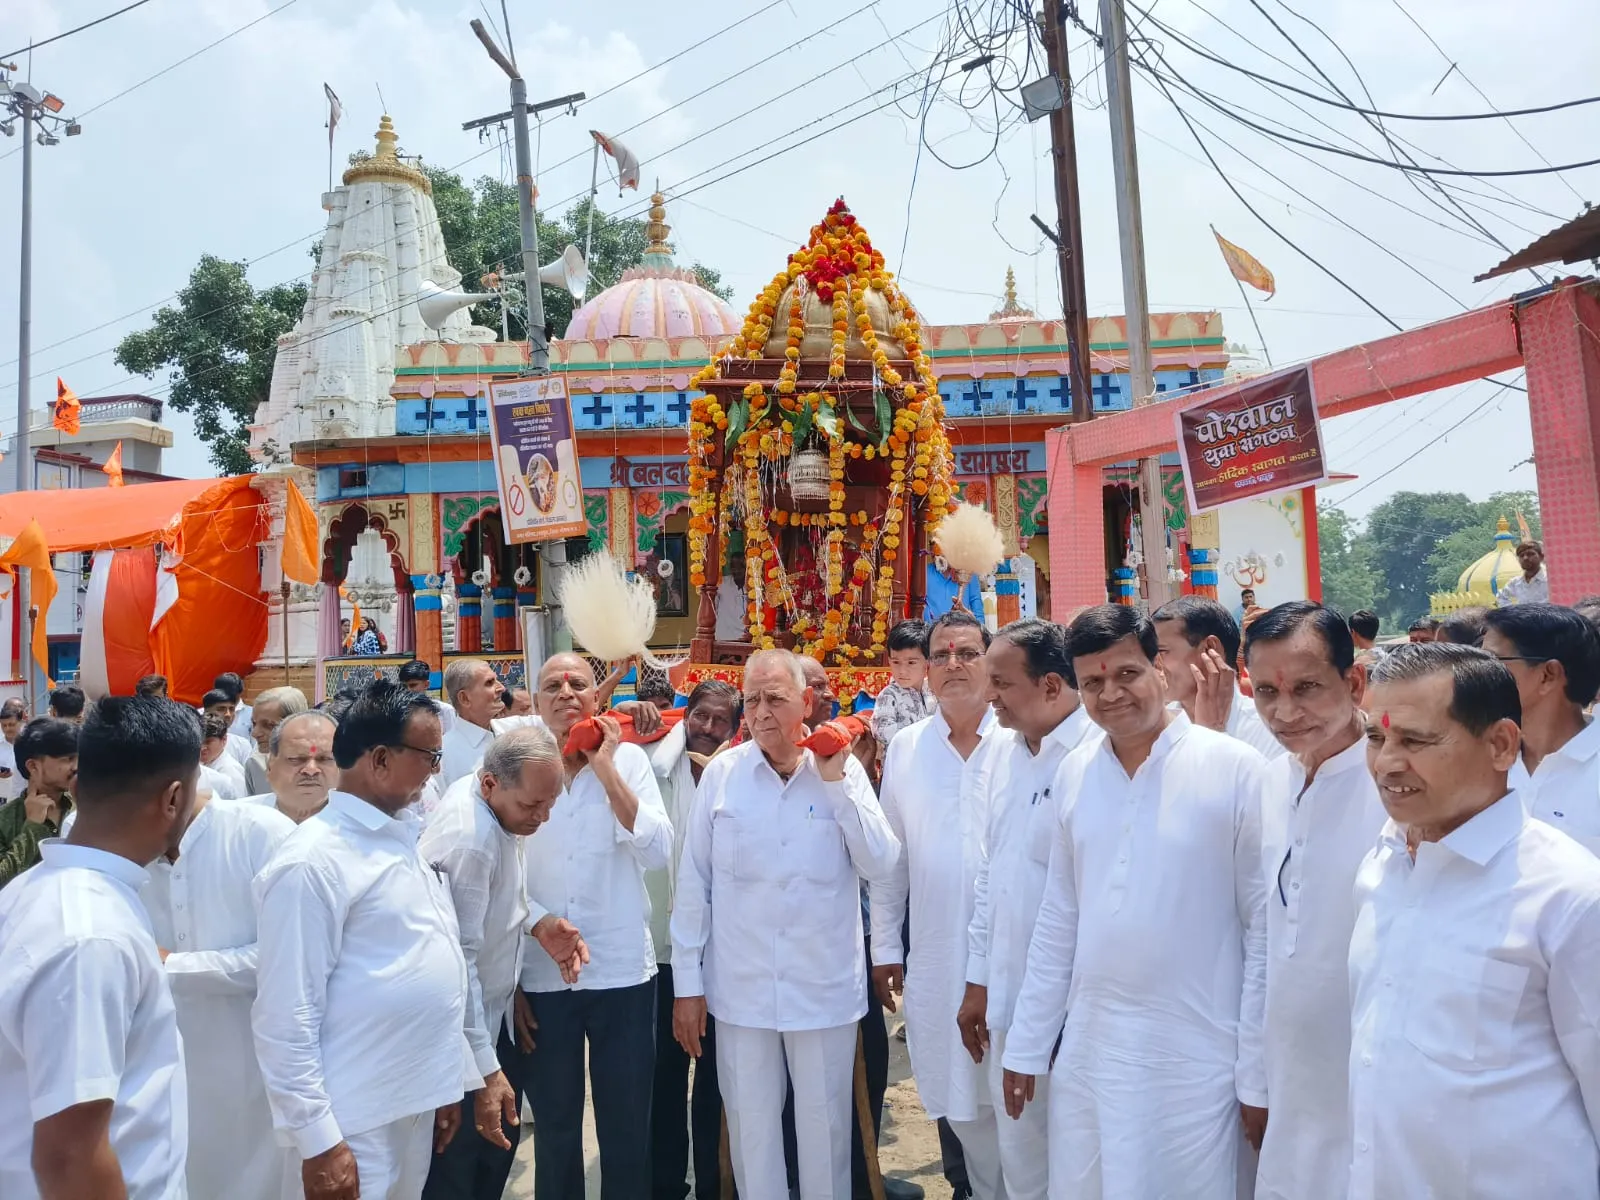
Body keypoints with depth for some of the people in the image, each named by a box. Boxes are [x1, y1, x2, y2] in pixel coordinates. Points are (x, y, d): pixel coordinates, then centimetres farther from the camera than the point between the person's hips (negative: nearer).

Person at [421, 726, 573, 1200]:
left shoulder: (499, 804, -2)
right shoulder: (468, 841, -30)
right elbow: (457, 961, -29)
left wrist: (538, 922, 1)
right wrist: (485, 1072, -26)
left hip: (492, 1012, 9)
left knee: (500, 1144, 18)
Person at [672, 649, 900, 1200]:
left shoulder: (842, 769, -3)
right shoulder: (721, 773, -4)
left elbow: (880, 863, -10)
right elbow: (693, 883, 0)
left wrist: (835, 783, -16)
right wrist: (686, 983, 1)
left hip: (825, 988, 0)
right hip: (740, 988, 1)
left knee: (825, 1124, 13)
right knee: (750, 1124, 13)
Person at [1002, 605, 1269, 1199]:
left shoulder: (1237, 770, -11)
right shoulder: (1075, 772, 3)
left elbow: (1265, 929, -7)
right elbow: (1059, 918, 9)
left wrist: (1257, 1076, -5)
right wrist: (1026, 1044, 10)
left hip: (1194, 1060, -4)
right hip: (1087, 1052, 4)